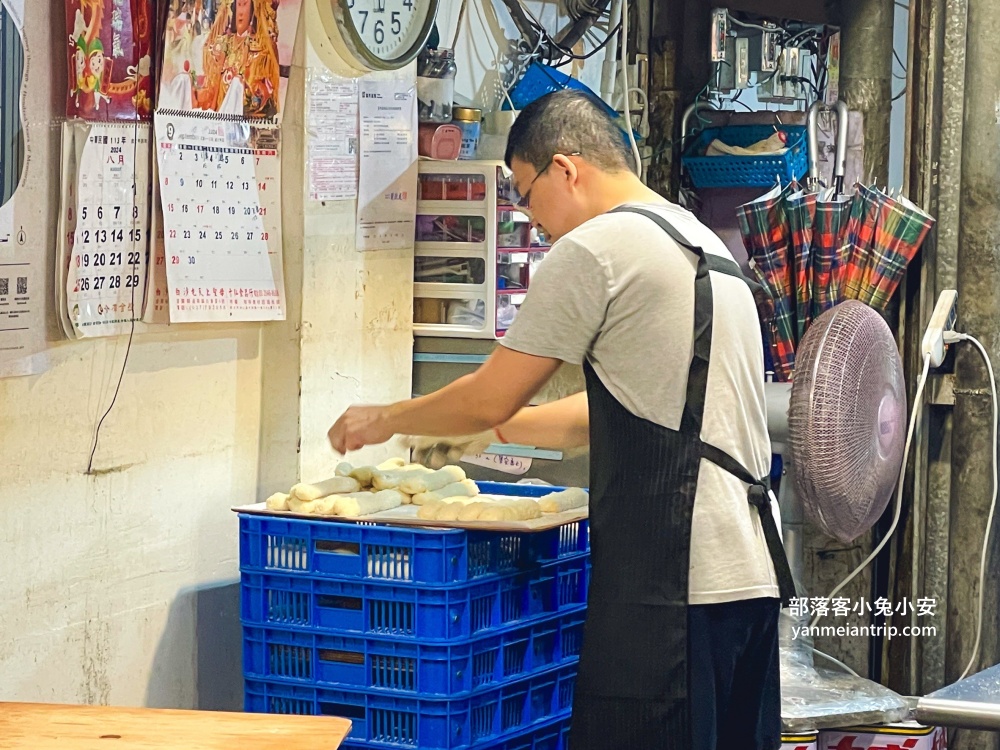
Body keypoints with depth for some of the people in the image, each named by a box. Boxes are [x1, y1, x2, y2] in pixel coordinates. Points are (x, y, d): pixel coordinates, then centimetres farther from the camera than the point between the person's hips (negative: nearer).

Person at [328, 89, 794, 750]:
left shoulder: (595, 249, -7)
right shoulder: (704, 243, 22)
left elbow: (489, 399, -1)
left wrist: (386, 420, 16)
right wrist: (491, 429, 35)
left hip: (674, 582, -9)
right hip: (753, 572, 10)